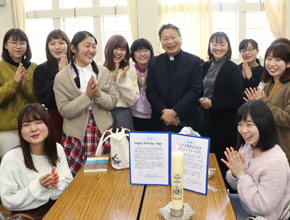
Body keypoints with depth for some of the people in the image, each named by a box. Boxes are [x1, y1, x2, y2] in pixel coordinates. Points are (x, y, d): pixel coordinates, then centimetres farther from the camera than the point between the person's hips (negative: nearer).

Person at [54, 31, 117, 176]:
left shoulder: (104, 72, 6)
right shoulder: (61, 77, -2)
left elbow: (113, 102, 5)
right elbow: (64, 111, -7)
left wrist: (99, 94, -14)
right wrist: (87, 95, -18)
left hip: (103, 131, 2)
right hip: (76, 135, -2)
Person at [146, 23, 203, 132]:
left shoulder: (194, 61, -1)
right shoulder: (154, 63, 7)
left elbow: (195, 90, -8)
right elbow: (150, 91, 1)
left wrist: (174, 112, -15)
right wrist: (164, 111, -13)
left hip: (187, 121, -1)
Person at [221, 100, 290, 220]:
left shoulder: (275, 162, -31)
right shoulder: (248, 146, -7)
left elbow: (262, 207, -26)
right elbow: (236, 185, 4)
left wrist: (241, 175, -26)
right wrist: (234, 173, -18)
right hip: (244, 203, 7)